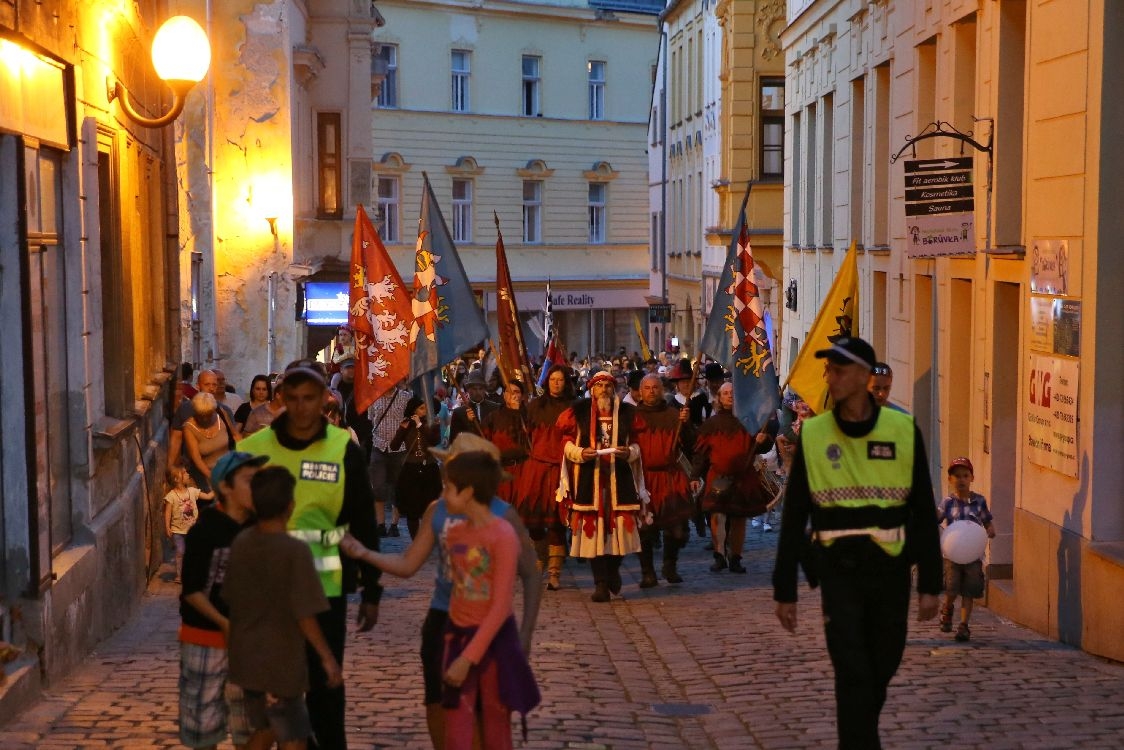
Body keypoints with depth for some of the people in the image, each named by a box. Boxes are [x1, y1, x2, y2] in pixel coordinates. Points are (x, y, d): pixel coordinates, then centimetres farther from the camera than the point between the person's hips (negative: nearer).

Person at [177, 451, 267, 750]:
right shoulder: (204, 531, -14)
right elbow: (191, 590, -14)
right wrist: (224, 623, -21)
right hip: (205, 637, -5)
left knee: (248, 719, 11)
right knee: (204, 716, 4)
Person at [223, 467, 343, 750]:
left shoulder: (240, 543, 0)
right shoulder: (295, 550, -19)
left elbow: (230, 599, 9)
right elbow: (304, 614, -19)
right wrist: (327, 657, -10)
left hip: (246, 659, 7)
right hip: (281, 663, -7)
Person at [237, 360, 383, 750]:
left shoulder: (344, 450, -4)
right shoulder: (254, 448, -2)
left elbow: (364, 525, 1)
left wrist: (370, 592, 1)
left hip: (326, 587, -1)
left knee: (325, 683, 6)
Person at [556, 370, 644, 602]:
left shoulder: (626, 413, 8)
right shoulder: (579, 412, 4)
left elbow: (637, 444, 11)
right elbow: (567, 444, 6)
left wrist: (629, 452, -10)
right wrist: (581, 453, -13)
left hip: (619, 476, 1)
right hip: (588, 477, -1)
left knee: (620, 526, -1)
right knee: (592, 528, -4)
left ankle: (613, 569, 28)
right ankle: (601, 583, 3)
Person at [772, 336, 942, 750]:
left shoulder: (903, 431, -4)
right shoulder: (812, 434, -3)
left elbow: (924, 512, -1)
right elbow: (793, 517, 0)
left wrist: (930, 584, -5)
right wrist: (784, 590, 0)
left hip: (890, 569, 2)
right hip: (839, 572, -1)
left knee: (880, 669, 16)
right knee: (854, 674, -10)